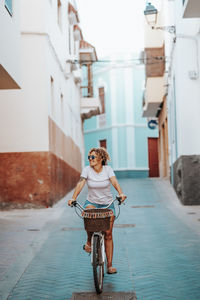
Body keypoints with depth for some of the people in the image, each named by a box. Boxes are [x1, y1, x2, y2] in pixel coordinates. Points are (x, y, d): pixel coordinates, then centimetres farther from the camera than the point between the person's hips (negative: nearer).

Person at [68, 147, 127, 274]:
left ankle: (110, 265, 6)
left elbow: (115, 182, -19)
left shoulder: (108, 169, -5)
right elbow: (80, 184, -16)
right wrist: (74, 198, -32)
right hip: (92, 202, 0)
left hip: (107, 204, 0)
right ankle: (89, 241, -10)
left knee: (108, 234, -4)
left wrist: (121, 193, -38)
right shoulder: (87, 169, -5)